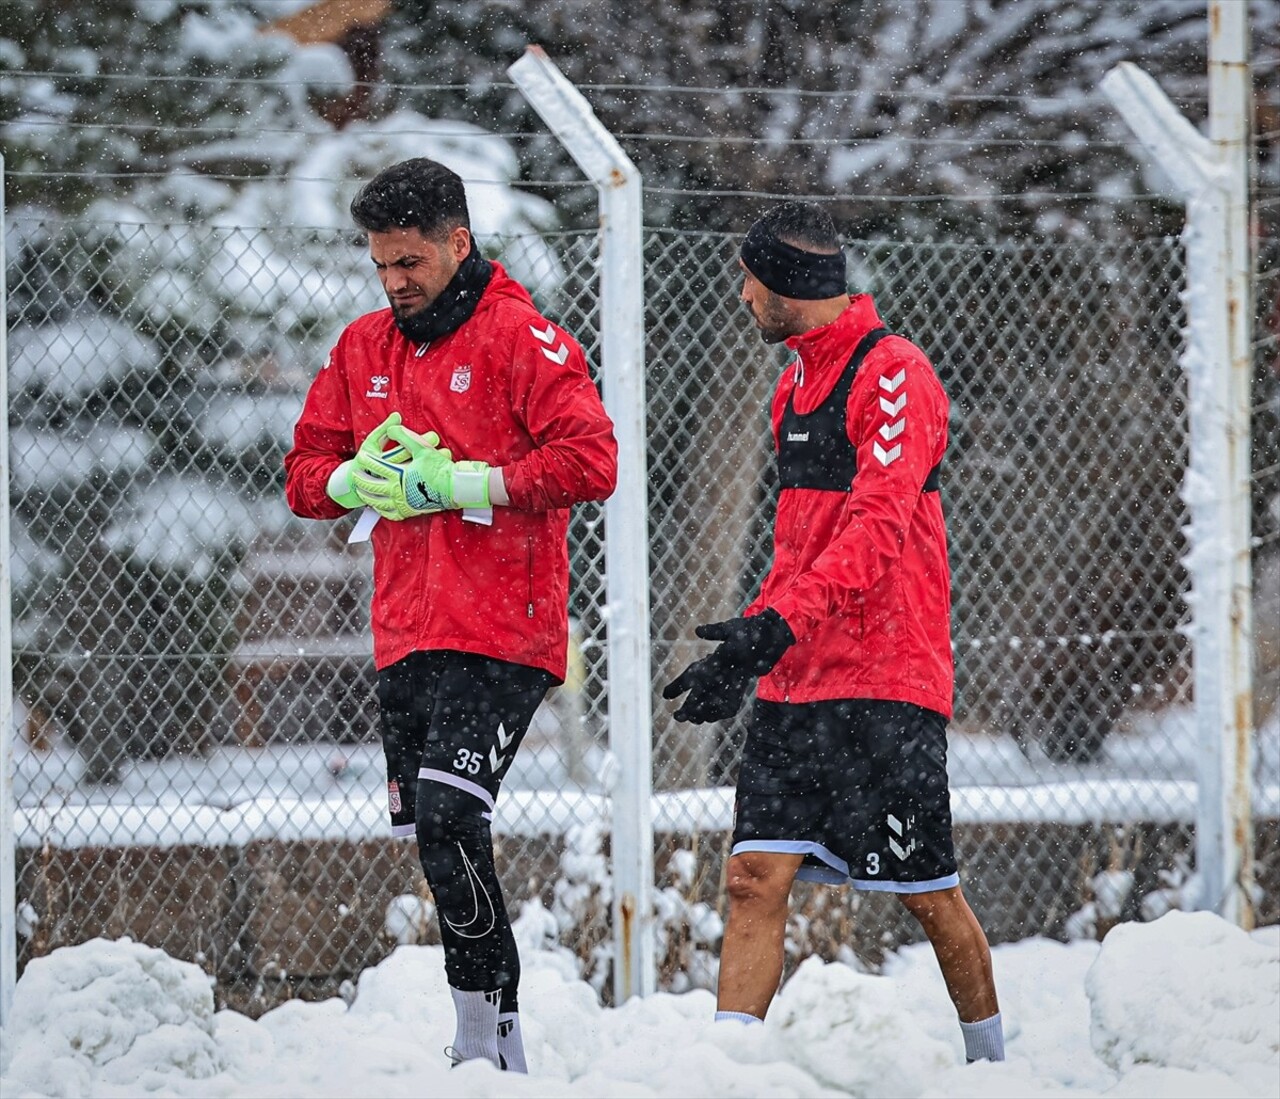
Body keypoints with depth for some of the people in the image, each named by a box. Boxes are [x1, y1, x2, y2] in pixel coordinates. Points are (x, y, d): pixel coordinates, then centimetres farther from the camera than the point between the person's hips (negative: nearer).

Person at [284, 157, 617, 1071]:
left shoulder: (521, 338, -6)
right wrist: (361, 477, -5)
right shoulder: (362, 350, 15)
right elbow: (307, 474, 17)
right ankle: (492, 1044, 18)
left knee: (448, 823, -20)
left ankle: (489, 1037, -14)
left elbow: (591, 462, -15)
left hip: (501, 636, -7)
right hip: (406, 638, 7)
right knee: (431, 835, 9)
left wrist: (462, 483, -17)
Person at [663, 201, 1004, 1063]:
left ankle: (993, 1059, 19)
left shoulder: (894, 376, -11)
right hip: (795, 684, 7)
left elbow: (877, 529, -22)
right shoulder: (796, 386, 18)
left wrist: (779, 622, -31)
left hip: (887, 683, -7)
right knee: (757, 875, -5)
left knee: (926, 892, 1)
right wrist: (751, 642, 20)